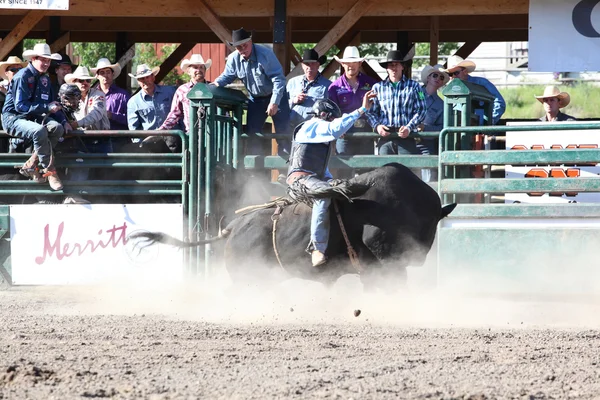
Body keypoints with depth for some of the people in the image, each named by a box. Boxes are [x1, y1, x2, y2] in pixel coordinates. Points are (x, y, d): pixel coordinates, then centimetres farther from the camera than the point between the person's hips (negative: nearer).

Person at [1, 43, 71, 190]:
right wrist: (47, 108, -21)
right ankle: (49, 171, -26)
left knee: (57, 128, -23)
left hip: (34, 117, 7)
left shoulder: (45, 79, 13)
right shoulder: (23, 76, -13)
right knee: (39, 131, -37)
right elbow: (20, 106, -20)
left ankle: (30, 164, -16)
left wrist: (64, 121, 2)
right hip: (14, 118, -7)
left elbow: (52, 105, 18)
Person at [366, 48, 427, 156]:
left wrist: (409, 127, -11)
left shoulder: (413, 86, 10)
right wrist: (377, 126, -6)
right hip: (385, 138, 2)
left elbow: (421, 110, 4)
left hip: (407, 137, -2)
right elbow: (371, 112, 15)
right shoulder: (378, 87, 16)